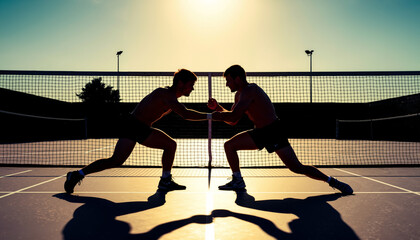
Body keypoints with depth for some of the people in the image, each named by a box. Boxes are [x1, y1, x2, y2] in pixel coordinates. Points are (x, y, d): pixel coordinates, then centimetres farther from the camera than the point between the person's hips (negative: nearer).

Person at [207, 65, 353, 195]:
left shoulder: (250, 90, -20)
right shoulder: (239, 94, 11)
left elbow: (233, 116, -27)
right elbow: (232, 121, 13)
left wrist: (213, 116, -13)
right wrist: (217, 107, 2)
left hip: (274, 132, -9)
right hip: (260, 133, 9)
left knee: (297, 168, -7)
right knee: (229, 145, 0)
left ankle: (332, 181, 13)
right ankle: (238, 181, 11)